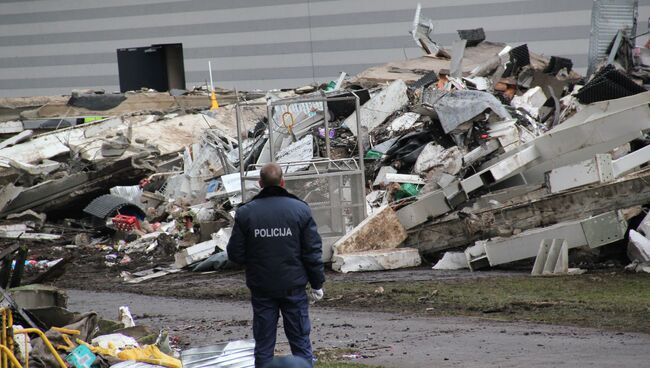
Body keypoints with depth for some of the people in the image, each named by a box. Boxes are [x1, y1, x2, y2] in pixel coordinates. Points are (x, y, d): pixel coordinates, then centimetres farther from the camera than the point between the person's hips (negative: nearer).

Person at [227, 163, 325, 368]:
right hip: (294, 287, 0)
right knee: (300, 341, 8)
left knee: (263, 345, 7)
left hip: (261, 289, 0)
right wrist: (317, 283, 6)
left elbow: (235, 254, -4)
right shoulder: (300, 209, -6)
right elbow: (312, 252, -4)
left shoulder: (245, 213, -6)